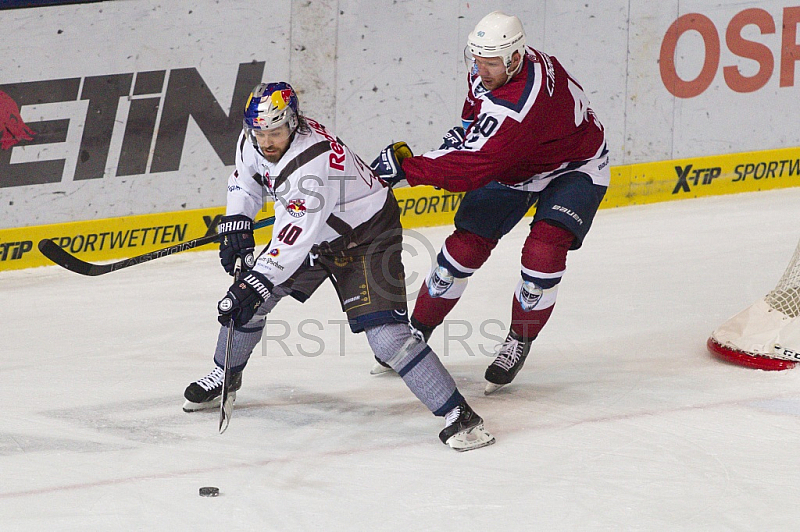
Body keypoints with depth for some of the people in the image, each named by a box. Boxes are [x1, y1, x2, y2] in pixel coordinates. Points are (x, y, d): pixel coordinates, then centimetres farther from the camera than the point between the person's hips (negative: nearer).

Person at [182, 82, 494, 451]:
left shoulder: (312, 162, -38)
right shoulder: (253, 142, -12)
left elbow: (296, 239, -39)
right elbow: (244, 181, 12)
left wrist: (257, 282, -40)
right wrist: (236, 225, -1)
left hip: (367, 236, -8)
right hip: (311, 235, 8)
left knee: (385, 333, -22)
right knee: (246, 295, 6)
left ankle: (457, 414, -16)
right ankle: (225, 376, 34)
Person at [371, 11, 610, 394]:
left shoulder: (521, 103, -42)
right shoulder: (487, 72, -17)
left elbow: (474, 168, -43)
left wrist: (406, 167, -41)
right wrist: (466, 129, -1)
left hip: (573, 169, -7)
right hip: (511, 166, 7)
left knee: (543, 251, -25)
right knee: (465, 246, -2)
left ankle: (518, 343, -1)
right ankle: (416, 333, 12)